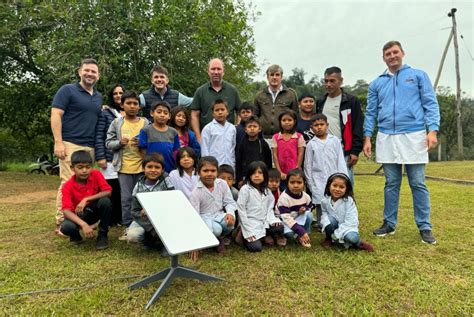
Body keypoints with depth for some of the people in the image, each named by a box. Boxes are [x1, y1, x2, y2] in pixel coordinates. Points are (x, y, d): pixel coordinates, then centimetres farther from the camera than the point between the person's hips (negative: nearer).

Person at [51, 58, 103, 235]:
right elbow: (55, 116, -7)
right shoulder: (67, 90, 1)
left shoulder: (99, 97, 19)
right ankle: (61, 223, 0)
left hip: (90, 147, 6)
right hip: (70, 144, -6)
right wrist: (58, 142, -14)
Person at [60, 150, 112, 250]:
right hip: (78, 215, -1)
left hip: (95, 211, 1)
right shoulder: (67, 186, -18)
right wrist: (83, 224, -44)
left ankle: (102, 235, -11)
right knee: (66, 227, -33)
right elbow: (66, 210, -28)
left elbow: (108, 192, -23)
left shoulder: (96, 174, -14)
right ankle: (76, 236, 7)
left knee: (105, 201, -31)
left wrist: (86, 199, -32)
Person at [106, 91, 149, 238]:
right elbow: (108, 143, 4)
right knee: (126, 198, 5)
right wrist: (119, 143, -15)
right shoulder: (116, 123, 4)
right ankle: (128, 227, 17)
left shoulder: (145, 122, 4)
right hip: (124, 166, 0)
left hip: (142, 165, 0)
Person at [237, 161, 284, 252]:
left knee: (279, 227, -20)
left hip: (264, 222, 5)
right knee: (256, 247, -19)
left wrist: (272, 220, -11)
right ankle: (247, 237, 11)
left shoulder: (267, 190, 8)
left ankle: (265, 237, 6)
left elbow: (269, 208, 11)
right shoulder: (245, 189, -9)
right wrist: (249, 231, -14)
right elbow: (241, 210, -11)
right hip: (251, 223, -5)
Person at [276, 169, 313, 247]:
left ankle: (305, 236, -7)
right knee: (289, 232, -37)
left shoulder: (305, 196, -10)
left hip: (299, 220, 5)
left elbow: (310, 207, 10)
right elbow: (286, 218, -32)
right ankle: (299, 237, -2)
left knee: (309, 215, -23)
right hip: (285, 222, -5)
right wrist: (302, 232, -39)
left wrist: (305, 209, -18)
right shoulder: (283, 198, -28)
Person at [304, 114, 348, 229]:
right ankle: (320, 225, 15)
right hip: (319, 181, 0)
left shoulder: (335, 141, 4)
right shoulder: (311, 144, 3)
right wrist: (310, 184, 3)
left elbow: (341, 161, 5)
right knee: (320, 203, 3)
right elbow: (308, 165, 5)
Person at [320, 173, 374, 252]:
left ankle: (358, 243, 1)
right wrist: (327, 224, -24)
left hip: (347, 228, -3)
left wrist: (337, 233, -26)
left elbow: (350, 222, -22)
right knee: (330, 219, -29)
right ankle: (329, 239, -2)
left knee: (352, 237, -37)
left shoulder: (349, 201, -19)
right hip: (334, 228, 3)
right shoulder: (325, 201, -9)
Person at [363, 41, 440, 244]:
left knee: (418, 184, 0)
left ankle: (424, 227, 10)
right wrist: (367, 138, 3)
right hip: (387, 138, 2)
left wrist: (433, 130, -11)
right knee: (391, 184, 8)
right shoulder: (376, 84, 15)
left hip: (413, 136, -2)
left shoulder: (418, 75, 9)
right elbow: (370, 113, 13)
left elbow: (430, 104, 2)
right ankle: (389, 223, 18)